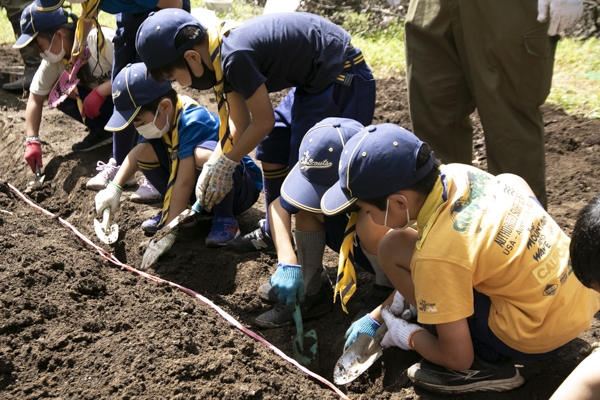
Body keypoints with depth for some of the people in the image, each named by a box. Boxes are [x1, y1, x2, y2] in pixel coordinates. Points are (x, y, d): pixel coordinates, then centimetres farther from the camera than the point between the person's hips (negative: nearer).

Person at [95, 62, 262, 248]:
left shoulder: (192, 122, -31)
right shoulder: (159, 117, -7)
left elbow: (184, 182, -33)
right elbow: (137, 153, 6)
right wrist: (114, 188, -7)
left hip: (242, 187, -7)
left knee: (203, 154, -39)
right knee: (145, 150, -7)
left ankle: (225, 220, -15)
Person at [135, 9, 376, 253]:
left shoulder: (235, 56, -28)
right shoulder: (222, 52, 1)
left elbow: (263, 121, -18)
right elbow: (239, 123, 8)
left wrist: (225, 163, -6)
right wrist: (213, 166, 2)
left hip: (343, 79, -10)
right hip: (317, 78, 10)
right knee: (271, 149, 14)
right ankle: (274, 233, 26)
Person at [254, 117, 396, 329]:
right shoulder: (325, 171, -22)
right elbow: (278, 206, -16)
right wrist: (287, 262, -32)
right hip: (356, 240, 5)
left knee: (371, 221, -35)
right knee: (307, 202, -16)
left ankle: (386, 292, -8)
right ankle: (310, 293, -5)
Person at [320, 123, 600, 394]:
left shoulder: (436, 254, -27)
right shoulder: (460, 173, -6)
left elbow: (458, 358, -15)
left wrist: (407, 337, 4)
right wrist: (383, 312, 16)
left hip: (539, 335, -8)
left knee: (392, 249, -10)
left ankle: (484, 363, -1)